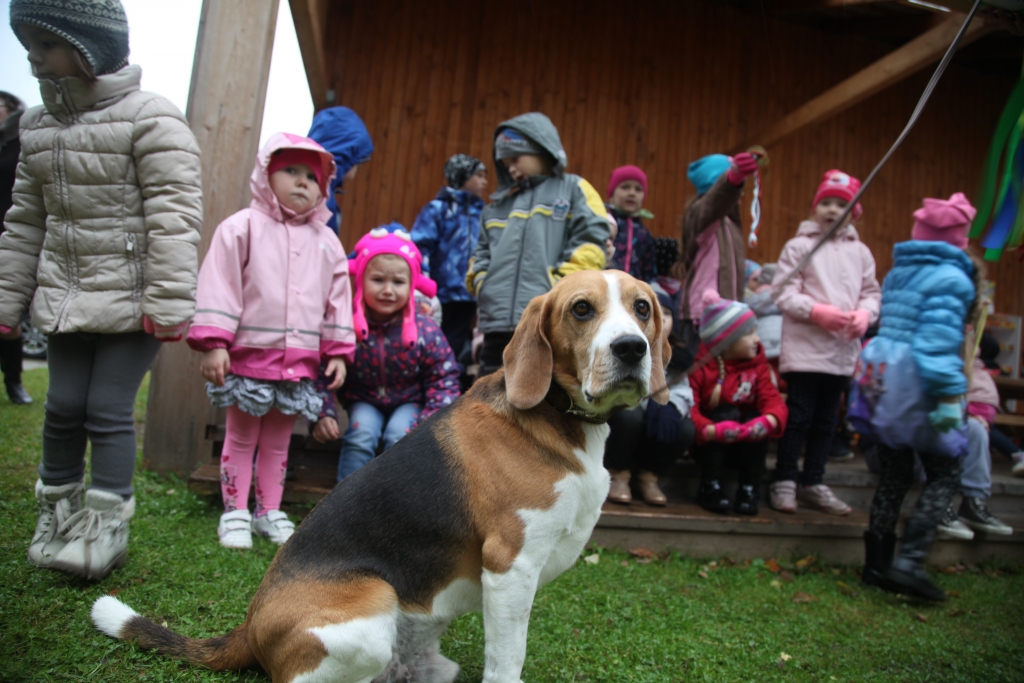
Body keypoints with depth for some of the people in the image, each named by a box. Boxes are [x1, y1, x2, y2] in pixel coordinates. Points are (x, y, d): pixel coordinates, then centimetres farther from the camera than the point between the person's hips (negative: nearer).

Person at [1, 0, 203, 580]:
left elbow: (174, 215, -18)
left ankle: (108, 526, 12)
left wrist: (168, 303, -22)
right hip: (66, 294, 6)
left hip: (130, 299, -6)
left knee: (108, 410, -3)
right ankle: (57, 512, 29)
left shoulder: (151, 119, -12)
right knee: (64, 406, 9)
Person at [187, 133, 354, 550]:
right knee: (241, 438, 9)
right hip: (249, 356, -3)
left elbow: (337, 298, 11)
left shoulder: (326, 242, 9)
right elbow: (220, 285, -7)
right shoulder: (243, 227, -3)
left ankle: (269, 512, 25)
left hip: (300, 362, 4)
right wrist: (214, 345, -13)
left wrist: (338, 352, 6)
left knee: (278, 441, 14)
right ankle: (235, 514, 20)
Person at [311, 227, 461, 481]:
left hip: (409, 402, 0)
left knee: (399, 434, -25)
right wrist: (323, 413, -24)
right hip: (363, 400, 1)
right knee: (362, 433, -25)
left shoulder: (425, 330, -22)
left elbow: (444, 379, -15)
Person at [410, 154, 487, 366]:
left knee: (453, 351, 11)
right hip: (441, 296, -4)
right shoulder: (438, 209, -5)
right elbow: (419, 250, -12)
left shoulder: (481, 213, 10)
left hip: (467, 298, 4)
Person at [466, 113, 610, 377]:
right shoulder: (499, 203, 24)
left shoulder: (574, 190, 8)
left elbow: (589, 246, -4)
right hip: (498, 322, 6)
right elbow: (481, 251, 26)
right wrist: (482, 283, 6)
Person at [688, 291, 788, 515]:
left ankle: (749, 489, -14)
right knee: (726, 413, -30)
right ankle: (710, 486, -21)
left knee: (756, 421, -26)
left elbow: (773, 400, -13)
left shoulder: (758, 366, 1)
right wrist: (712, 430, -44)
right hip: (708, 443, -3)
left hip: (745, 442, 3)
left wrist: (770, 420, -37)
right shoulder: (699, 365, -15)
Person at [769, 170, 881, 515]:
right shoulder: (799, 246, -2)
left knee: (826, 420, 12)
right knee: (798, 416, -1)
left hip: (843, 350, 5)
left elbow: (872, 293, 11)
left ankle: (813, 483, 23)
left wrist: (864, 314, -10)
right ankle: (784, 481, 11)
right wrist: (819, 312, -19)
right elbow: (783, 292, -7)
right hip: (805, 347, -5)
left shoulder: (860, 252, 11)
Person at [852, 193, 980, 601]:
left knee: (894, 475, 13)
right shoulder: (950, 279, -10)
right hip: (917, 386, -7)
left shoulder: (899, 271, 13)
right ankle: (909, 561, -4)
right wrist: (949, 395, -20)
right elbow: (939, 341, -19)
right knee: (944, 476, 5)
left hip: (881, 380, 7)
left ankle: (877, 564, 17)